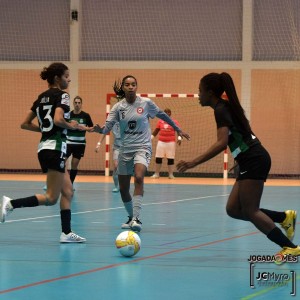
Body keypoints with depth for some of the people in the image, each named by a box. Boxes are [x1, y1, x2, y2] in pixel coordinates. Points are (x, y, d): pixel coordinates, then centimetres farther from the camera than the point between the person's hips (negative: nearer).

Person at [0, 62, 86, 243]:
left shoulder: (42, 97, 15)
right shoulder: (62, 95, -9)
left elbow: (25, 124, 13)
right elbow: (58, 120, -25)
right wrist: (71, 125, -7)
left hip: (44, 147, 9)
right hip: (56, 148, -9)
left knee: (68, 192, 13)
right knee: (51, 198, -6)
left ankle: (66, 233, 10)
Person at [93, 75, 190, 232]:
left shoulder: (146, 103, -4)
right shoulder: (118, 107, -1)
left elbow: (162, 115, 11)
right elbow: (107, 127, -8)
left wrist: (178, 130, 17)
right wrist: (100, 129, -32)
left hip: (142, 147, -3)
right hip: (125, 149, 3)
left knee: (139, 178, -29)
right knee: (123, 188, 7)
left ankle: (136, 218, -30)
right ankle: (131, 217, 31)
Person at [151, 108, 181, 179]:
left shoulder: (174, 122, 1)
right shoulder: (160, 121, 8)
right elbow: (156, 130, 12)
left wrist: (179, 138, -21)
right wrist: (151, 137, 5)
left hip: (171, 142, -2)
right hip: (161, 141, 2)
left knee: (170, 159, -1)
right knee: (158, 158, 1)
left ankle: (171, 174, 5)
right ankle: (156, 174, 8)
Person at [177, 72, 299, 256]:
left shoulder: (221, 110, -14)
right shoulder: (227, 106, 15)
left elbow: (222, 143, -27)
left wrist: (194, 163, -32)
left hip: (254, 161, -9)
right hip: (251, 162, 9)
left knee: (250, 211, -7)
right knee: (233, 209, 7)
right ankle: (285, 217, 11)